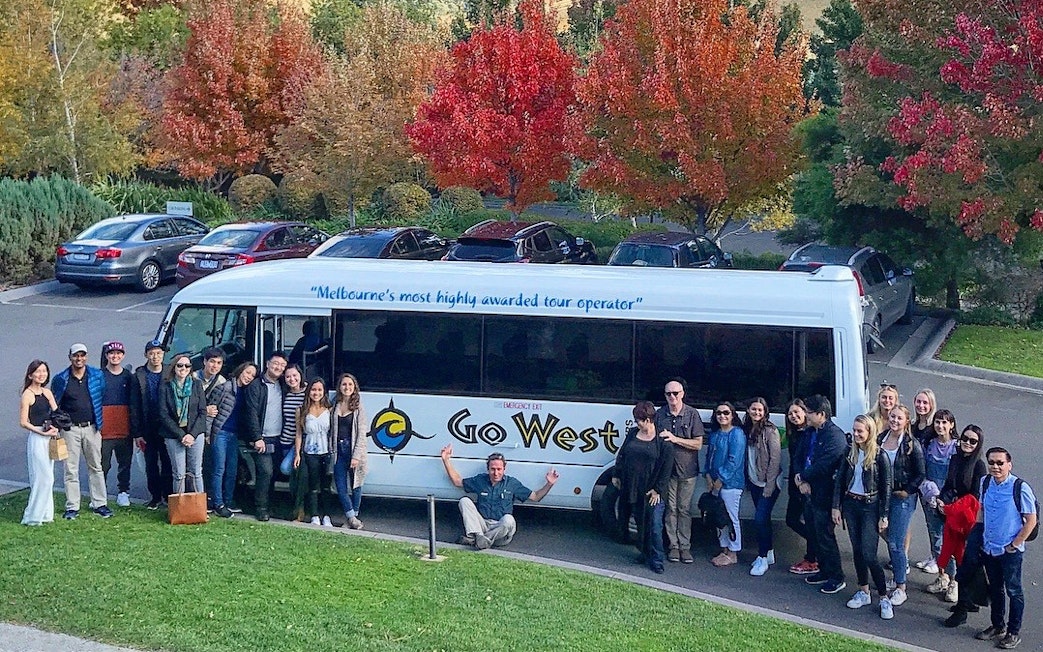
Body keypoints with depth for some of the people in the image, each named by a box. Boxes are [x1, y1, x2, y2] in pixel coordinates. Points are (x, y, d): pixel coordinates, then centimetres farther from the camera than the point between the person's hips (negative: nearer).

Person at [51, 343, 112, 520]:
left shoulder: (97, 375, 2)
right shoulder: (61, 379, 0)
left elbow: (104, 397, 8)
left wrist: (101, 422, 4)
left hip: (92, 427, 1)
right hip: (70, 429, -1)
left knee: (95, 467, 7)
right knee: (71, 469, 2)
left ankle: (99, 504, 13)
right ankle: (72, 507, 8)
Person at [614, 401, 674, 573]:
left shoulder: (663, 441, -10)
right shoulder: (632, 434, 8)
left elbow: (666, 468, -10)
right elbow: (621, 455, 17)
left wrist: (658, 490, -12)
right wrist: (616, 475, 15)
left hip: (653, 492, -5)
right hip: (633, 489, 6)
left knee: (654, 526, -5)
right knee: (640, 523, 14)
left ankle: (656, 561, 3)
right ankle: (645, 554, 29)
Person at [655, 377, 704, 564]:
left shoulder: (692, 414, -5)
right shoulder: (659, 414, 2)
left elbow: (698, 444, -8)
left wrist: (675, 439, -17)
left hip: (687, 470, -1)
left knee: (684, 509, 4)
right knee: (670, 508, 5)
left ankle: (685, 547, 10)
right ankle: (673, 545, 12)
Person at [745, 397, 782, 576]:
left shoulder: (770, 431, -13)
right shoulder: (747, 430, 7)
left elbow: (775, 459, -15)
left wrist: (769, 486, -17)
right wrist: (747, 481, 9)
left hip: (768, 483, -7)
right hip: (754, 482, 7)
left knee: (760, 519, -12)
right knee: (763, 519, 14)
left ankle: (763, 558, -2)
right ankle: (768, 553, 26)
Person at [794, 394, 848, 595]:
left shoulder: (835, 435, -18)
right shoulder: (810, 433, 10)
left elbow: (823, 465, -24)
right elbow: (800, 457, 10)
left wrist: (802, 477, -11)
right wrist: (803, 481, -6)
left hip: (824, 495, -9)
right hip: (810, 491, 9)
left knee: (825, 536, -2)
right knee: (814, 534, 17)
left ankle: (836, 577, 9)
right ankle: (824, 571, 30)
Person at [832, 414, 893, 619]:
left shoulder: (879, 456, -11)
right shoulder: (850, 453, 3)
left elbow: (886, 487, -8)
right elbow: (839, 481, 7)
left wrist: (884, 516, -9)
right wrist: (836, 506, 2)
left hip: (870, 506, -5)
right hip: (850, 504, 5)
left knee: (869, 554, -10)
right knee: (857, 551, 10)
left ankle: (884, 598, -1)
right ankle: (863, 592, 22)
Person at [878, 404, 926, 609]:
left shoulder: (911, 445, -10)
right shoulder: (880, 439, 3)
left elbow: (921, 474, -7)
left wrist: (907, 491, -9)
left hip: (903, 498, -5)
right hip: (883, 495, 5)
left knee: (895, 543, -6)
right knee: (890, 539, 12)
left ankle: (900, 588, 2)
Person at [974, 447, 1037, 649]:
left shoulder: (1020, 488, -18)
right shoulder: (985, 483, -2)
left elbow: (1031, 520, -13)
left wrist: (1014, 545, -12)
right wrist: (981, 538, 8)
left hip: (1010, 551, -5)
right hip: (989, 548, 5)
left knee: (1013, 591, 8)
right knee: (995, 589, 19)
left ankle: (1014, 632, 21)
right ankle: (997, 626, 34)